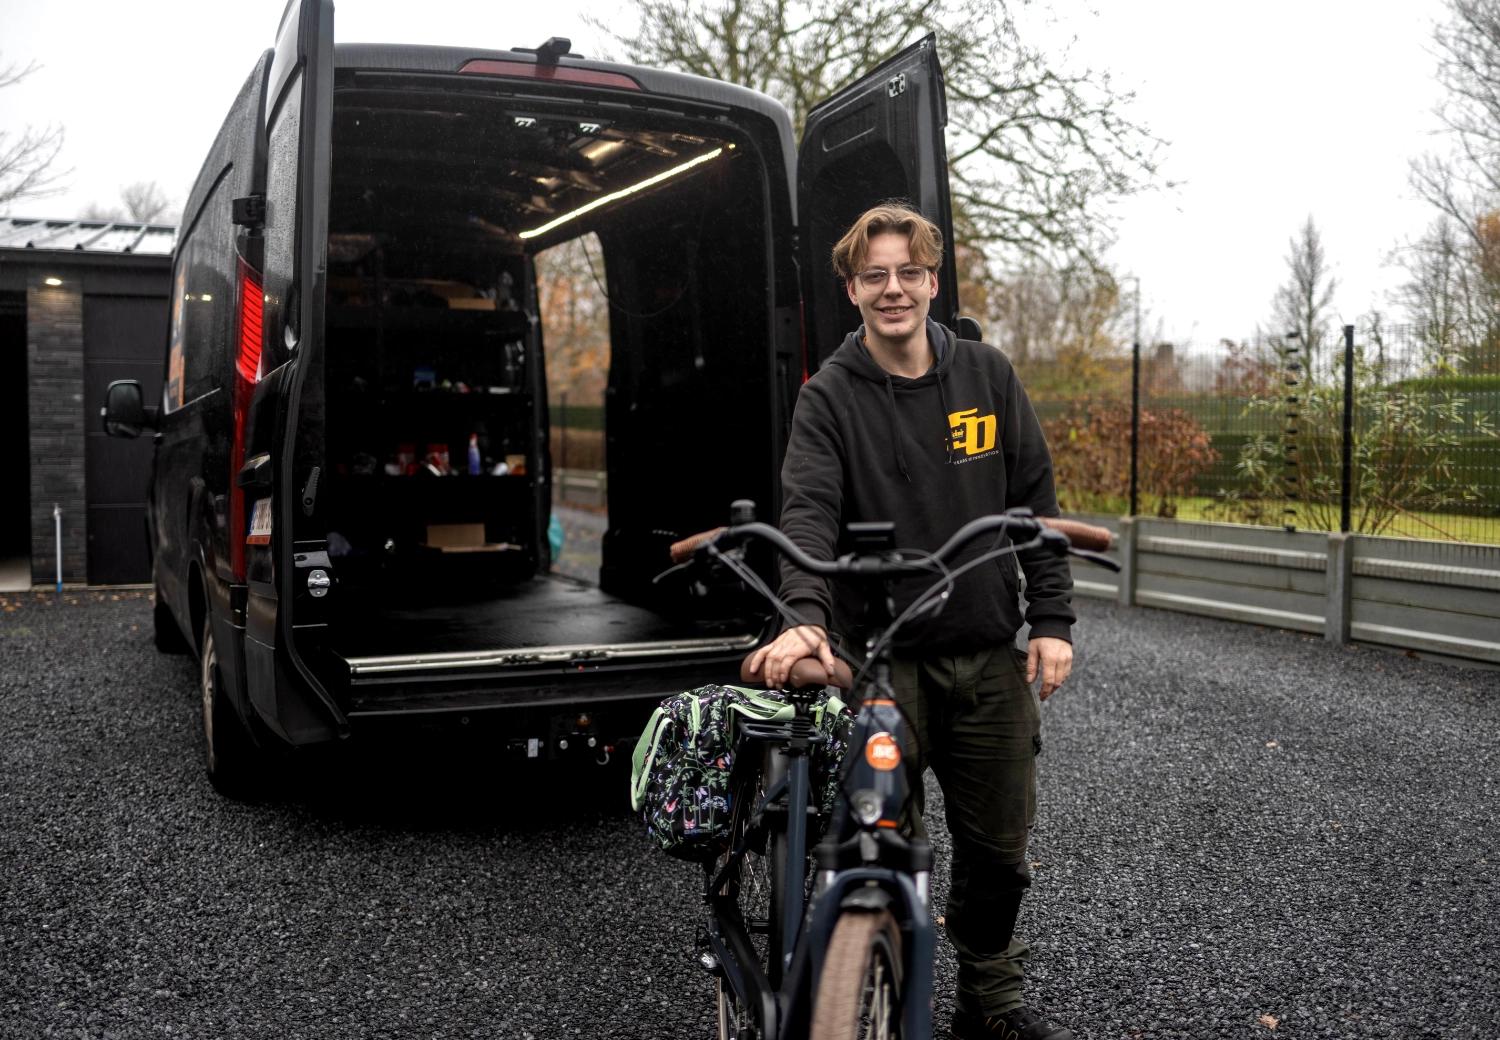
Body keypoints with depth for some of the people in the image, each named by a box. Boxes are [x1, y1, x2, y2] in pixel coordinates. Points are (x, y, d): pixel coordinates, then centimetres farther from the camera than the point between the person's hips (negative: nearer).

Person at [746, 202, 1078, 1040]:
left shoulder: (987, 375, 5)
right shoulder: (830, 398, -3)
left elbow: (1036, 501, 7)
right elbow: (809, 513, -18)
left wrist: (1053, 621, 1)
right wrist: (806, 615, -36)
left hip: (989, 655, 3)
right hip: (883, 657, -3)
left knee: (999, 844, 14)